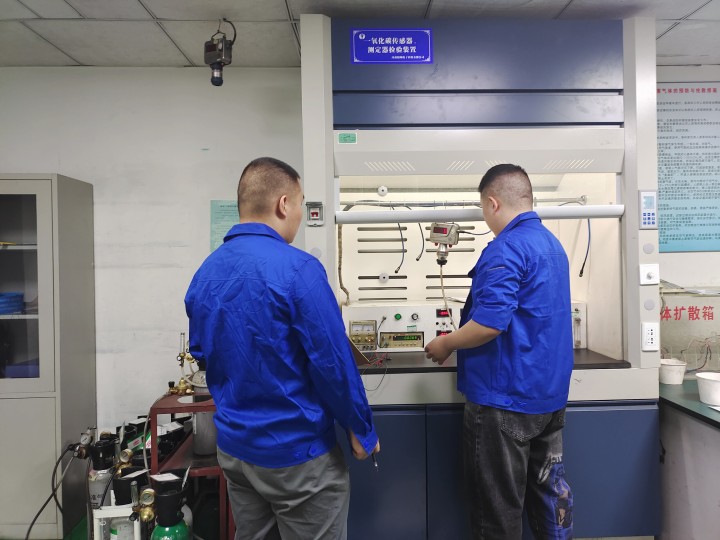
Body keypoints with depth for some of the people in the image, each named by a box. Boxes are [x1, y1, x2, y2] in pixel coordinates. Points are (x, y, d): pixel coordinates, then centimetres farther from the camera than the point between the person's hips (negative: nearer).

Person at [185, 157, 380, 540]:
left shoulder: (204, 274, 0)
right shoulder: (297, 268, -22)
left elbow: (201, 353, 10)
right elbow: (332, 362, -20)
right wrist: (361, 430, -6)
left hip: (232, 446, 7)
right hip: (296, 450, -6)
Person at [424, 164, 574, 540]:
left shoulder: (506, 248, -19)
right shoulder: (552, 244, 11)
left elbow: (490, 324, -27)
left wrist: (446, 344, -10)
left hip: (506, 396, -9)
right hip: (549, 392, 9)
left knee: (498, 505, 6)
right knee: (550, 488, 20)